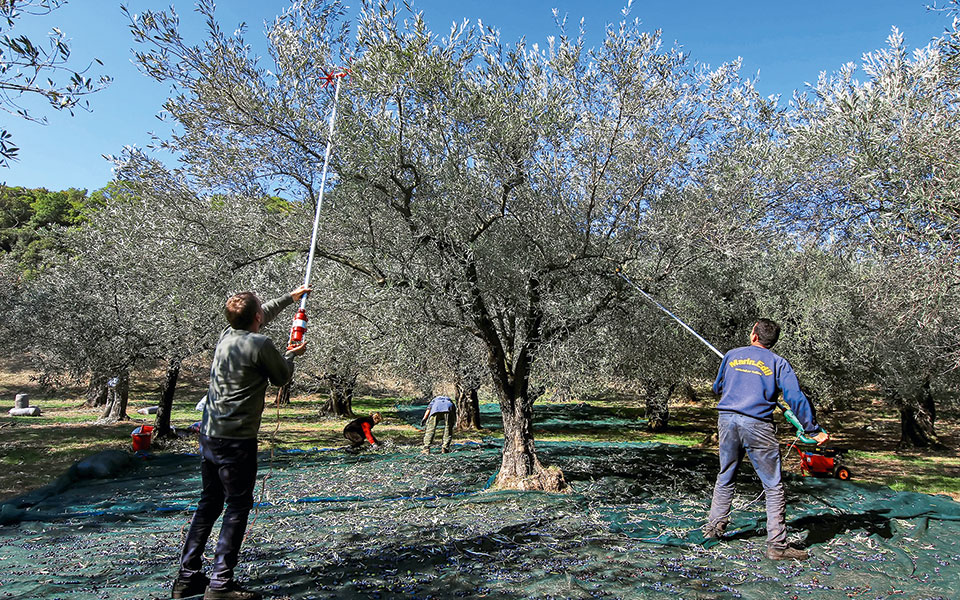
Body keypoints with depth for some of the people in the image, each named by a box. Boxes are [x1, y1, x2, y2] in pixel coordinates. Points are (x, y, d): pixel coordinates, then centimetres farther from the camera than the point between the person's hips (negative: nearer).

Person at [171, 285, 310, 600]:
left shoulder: (226, 335, 8)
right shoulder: (261, 344, -15)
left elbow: (261, 315, 27)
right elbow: (281, 378, 1)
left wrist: (290, 297, 39)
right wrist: (290, 355, 20)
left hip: (209, 435, 8)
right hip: (236, 440, -8)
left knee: (209, 504, 18)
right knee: (237, 508, 2)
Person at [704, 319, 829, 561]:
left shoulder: (732, 355, 11)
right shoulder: (779, 363, 3)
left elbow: (717, 388, 22)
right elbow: (796, 398, -6)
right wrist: (814, 430, -2)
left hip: (727, 420, 4)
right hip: (757, 425, -3)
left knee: (725, 477, 19)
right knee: (773, 486, 4)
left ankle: (714, 526, 25)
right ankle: (776, 545, 3)